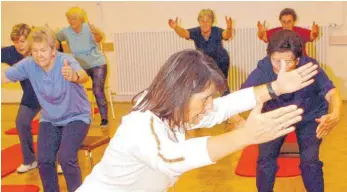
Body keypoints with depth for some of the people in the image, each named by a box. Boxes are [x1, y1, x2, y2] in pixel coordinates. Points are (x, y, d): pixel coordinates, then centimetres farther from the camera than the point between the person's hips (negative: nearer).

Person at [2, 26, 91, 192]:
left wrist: (75, 76, -71)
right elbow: (4, 76, -13)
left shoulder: (65, 61, -27)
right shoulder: (29, 64, -13)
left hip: (76, 117, -4)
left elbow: (83, 76, -47)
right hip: (49, 120, 4)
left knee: (66, 158, -20)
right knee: (44, 160, -8)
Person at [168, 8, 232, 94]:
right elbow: (184, 33, -43)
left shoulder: (217, 31, -29)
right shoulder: (196, 32, -24)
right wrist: (175, 27, -66)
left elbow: (226, 35, -49)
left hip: (221, 62, -2)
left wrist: (229, 28, -74)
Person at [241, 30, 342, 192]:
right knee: (265, 158, -12)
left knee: (310, 160, -16)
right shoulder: (263, 70, -28)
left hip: (309, 117, -1)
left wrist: (334, 116, -58)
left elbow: (332, 94, -34)